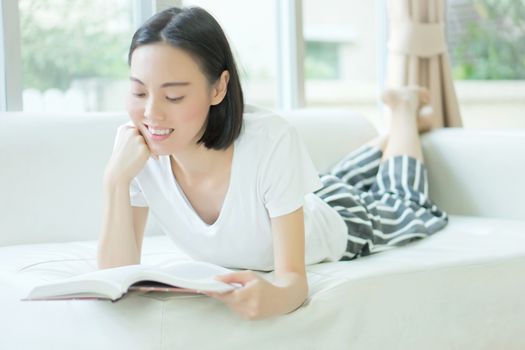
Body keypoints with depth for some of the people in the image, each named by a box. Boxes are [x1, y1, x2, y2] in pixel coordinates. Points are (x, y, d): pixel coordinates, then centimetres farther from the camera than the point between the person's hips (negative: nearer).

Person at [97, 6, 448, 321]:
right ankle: (392, 136, 61)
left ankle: (404, 107, 51)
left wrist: (273, 296, -66)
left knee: (409, 207, 31)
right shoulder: (137, 150, -36)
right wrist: (117, 179, -47)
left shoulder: (271, 140, -46)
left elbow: (293, 276, -43)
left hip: (336, 224, -3)